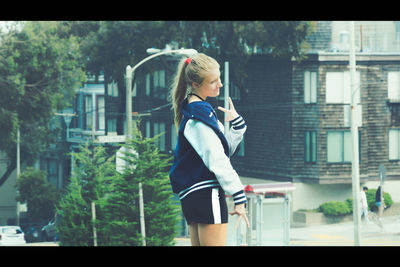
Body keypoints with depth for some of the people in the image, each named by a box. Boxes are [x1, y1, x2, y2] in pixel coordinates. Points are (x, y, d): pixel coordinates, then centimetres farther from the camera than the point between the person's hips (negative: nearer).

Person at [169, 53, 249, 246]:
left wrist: (237, 123, 4)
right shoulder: (200, 114, -13)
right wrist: (239, 197, -17)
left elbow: (225, 148, 19)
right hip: (206, 194, -10)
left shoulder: (192, 110, 18)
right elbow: (217, 159, -18)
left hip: (191, 196, 10)